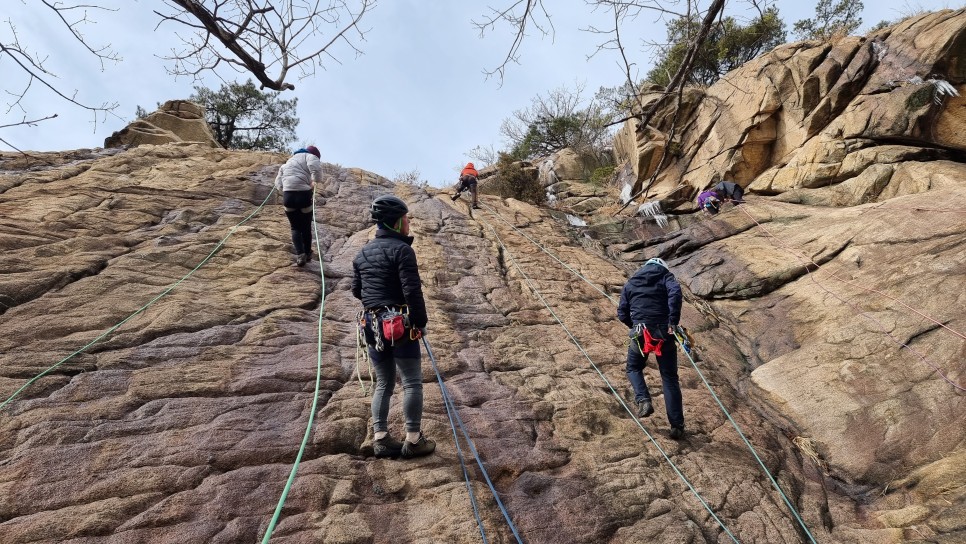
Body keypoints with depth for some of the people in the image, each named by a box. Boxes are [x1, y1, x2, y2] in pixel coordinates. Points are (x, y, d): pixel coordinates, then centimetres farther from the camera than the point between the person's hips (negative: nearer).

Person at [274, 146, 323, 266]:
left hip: (287, 196, 4)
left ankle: (300, 256, -2)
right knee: (306, 227, 15)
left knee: (295, 228, 14)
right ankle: (307, 253, 28)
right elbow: (315, 166, -16)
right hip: (304, 194, -4)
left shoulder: (288, 162, 30)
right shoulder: (309, 156, 9)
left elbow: (278, 182, 25)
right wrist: (316, 181, -5)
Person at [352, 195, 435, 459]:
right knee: (412, 382, 2)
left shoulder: (363, 252, 11)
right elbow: (413, 291, -18)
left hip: (372, 326, 7)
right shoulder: (401, 249, -12)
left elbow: (356, 290, 17)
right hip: (400, 325, -7)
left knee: (383, 383, 15)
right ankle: (413, 440, 7)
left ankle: (380, 439, 16)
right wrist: (421, 321, -8)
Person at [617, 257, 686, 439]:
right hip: (664, 332, -1)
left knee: (633, 368, 24)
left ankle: (643, 401, -1)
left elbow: (622, 313, 14)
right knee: (670, 378, 8)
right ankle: (677, 426, 6)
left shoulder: (630, 283, 19)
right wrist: (673, 321, -16)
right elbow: (675, 292, -13)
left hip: (640, 333, 1)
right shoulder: (665, 276, 12)